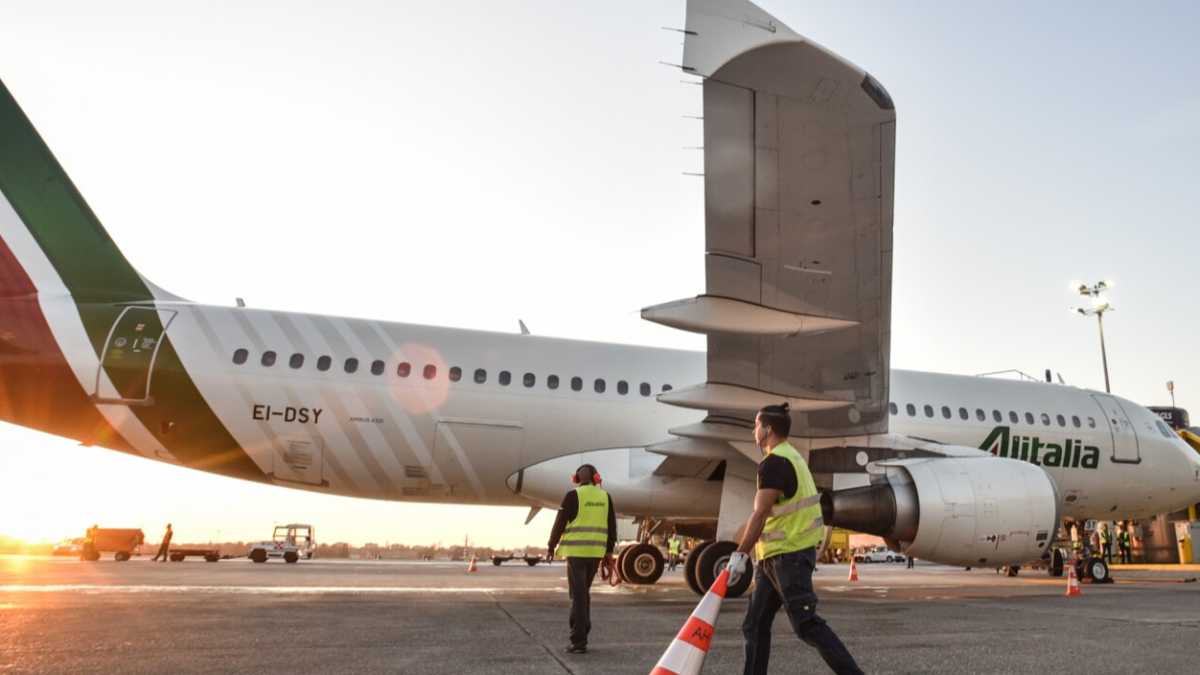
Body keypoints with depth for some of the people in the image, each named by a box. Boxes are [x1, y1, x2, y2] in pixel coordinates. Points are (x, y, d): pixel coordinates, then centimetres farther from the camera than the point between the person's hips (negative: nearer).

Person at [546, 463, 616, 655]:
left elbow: (560, 522, -4)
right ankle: (581, 633, 23)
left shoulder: (573, 495, -6)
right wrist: (609, 552, 14)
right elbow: (612, 526, 9)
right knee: (584, 593, 19)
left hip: (576, 551, -4)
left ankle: (579, 641, -4)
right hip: (596, 551, 5)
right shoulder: (605, 497, 8)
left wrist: (551, 546, 10)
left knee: (578, 595, -2)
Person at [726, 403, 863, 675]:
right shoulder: (791, 456, 16)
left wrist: (740, 555, -26)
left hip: (788, 555, -10)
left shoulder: (774, 462, -15)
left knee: (806, 624, -6)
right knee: (755, 625, 10)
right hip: (776, 555, 10)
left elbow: (760, 514, -24)